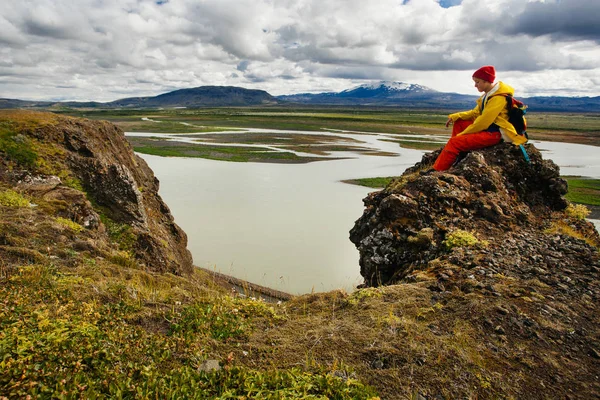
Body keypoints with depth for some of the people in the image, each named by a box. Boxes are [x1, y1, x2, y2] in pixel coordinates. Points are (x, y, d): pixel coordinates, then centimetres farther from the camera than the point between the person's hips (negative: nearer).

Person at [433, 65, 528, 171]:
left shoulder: (498, 98, -19)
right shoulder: (489, 94, 11)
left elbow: (483, 122, -22)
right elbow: (476, 113, 18)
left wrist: (463, 134, -14)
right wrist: (456, 116, 4)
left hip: (494, 134, -11)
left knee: (454, 142, -21)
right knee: (458, 122, 12)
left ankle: (436, 171, -20)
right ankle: (458, 153, 2)